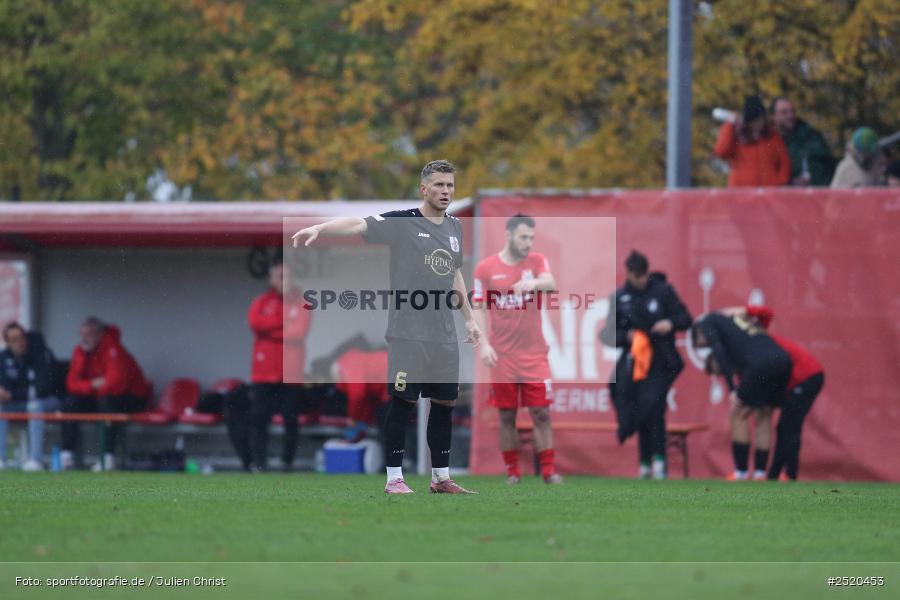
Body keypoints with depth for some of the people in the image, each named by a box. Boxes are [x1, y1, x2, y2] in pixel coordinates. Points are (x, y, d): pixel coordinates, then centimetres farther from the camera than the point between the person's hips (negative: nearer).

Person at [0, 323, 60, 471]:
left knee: (34, 405, -38)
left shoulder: (42, 354, -20)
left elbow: (41, 388, -27)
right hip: (18, 403, 5)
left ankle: (36, 459, -41)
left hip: (49, 400, -5)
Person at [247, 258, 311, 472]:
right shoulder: (262, 303, 10)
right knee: (259, 418, -5)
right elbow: (255, 322, -10)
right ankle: (259, 462, -3)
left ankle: (288, 463, 4)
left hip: (291, 373, -1)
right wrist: (284, 321, -10)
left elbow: (299, 333, -7)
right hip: (264, 372, 1)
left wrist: (271, 331, -2)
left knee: (291, 419, -3)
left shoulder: (301, 304, 6)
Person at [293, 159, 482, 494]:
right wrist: (320, 228, -35)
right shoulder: (402, 222, -6)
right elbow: (358, 225, -19)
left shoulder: (454, 228, 14)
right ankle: (394, 478, 2)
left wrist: (469, 318, 24)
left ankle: (441, 478, 19)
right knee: (403, 401, -4)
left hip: (444, 335, 6)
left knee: (444, 403, 9)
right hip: (407, 333, -6)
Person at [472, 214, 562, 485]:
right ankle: (512, 471, 12)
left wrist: (535, 282, -41)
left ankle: (549, 471, 3)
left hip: (534, 354, 1)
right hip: (502, 356, -1)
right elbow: (478, 308, -1)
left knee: (541, 414, -2)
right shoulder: (486, 268, -1)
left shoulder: (537, 261, 2)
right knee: (507, 415, 4)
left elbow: (551, 284, -18)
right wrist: (484, 344, -13)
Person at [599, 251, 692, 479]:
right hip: (633, 361, 3)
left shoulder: (663, 291, -1)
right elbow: (612, 334, 8)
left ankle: (658, 460, -14)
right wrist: (627, 336, -12)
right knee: (639, 412, 4)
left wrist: (671, 323, -19)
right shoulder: (619, 298, 5)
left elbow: (685, 319, 2)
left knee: (654, 407, -17)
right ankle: (645, 463, 13)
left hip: (660, 360, -3)